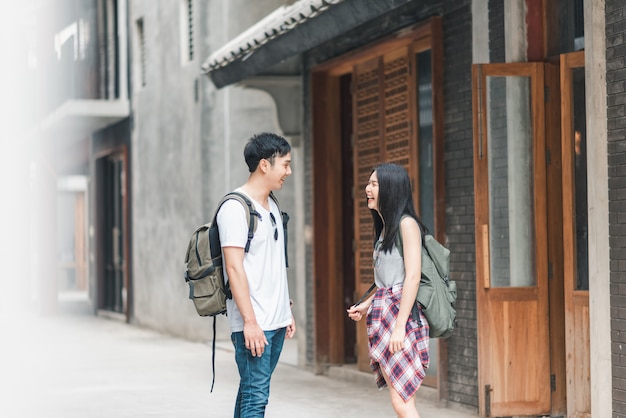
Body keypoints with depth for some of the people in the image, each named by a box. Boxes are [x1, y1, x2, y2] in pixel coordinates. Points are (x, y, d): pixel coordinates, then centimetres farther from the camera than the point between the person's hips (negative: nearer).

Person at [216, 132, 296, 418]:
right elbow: (234, 268, -16)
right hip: (253, 324, -8)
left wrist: (287, 311, 19)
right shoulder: (235, 207, -12)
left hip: (276, 322, 8)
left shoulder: (272, 206, 16)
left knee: (253, 391, 12)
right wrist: (250, 321, -20)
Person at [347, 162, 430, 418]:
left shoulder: (406, 224, -8)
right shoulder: (385, 228, 19)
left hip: (401, 314, -9)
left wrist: (399, 327, -21)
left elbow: (412, 277, -16)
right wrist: (367, 305, 16)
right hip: (383, 315, 9)